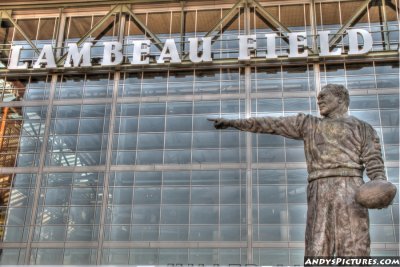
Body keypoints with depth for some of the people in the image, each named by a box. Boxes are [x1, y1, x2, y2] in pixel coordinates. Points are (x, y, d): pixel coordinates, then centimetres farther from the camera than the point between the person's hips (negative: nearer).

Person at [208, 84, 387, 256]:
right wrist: (233, 122, 21)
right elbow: (269, 124, 24)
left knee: (353, 253, -12)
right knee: (317, 254, -7)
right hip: (319, 192, 2)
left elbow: (374, 164, 6)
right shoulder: (308, 124, 27)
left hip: (348, 189, -2)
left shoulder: (363, 128, 19)